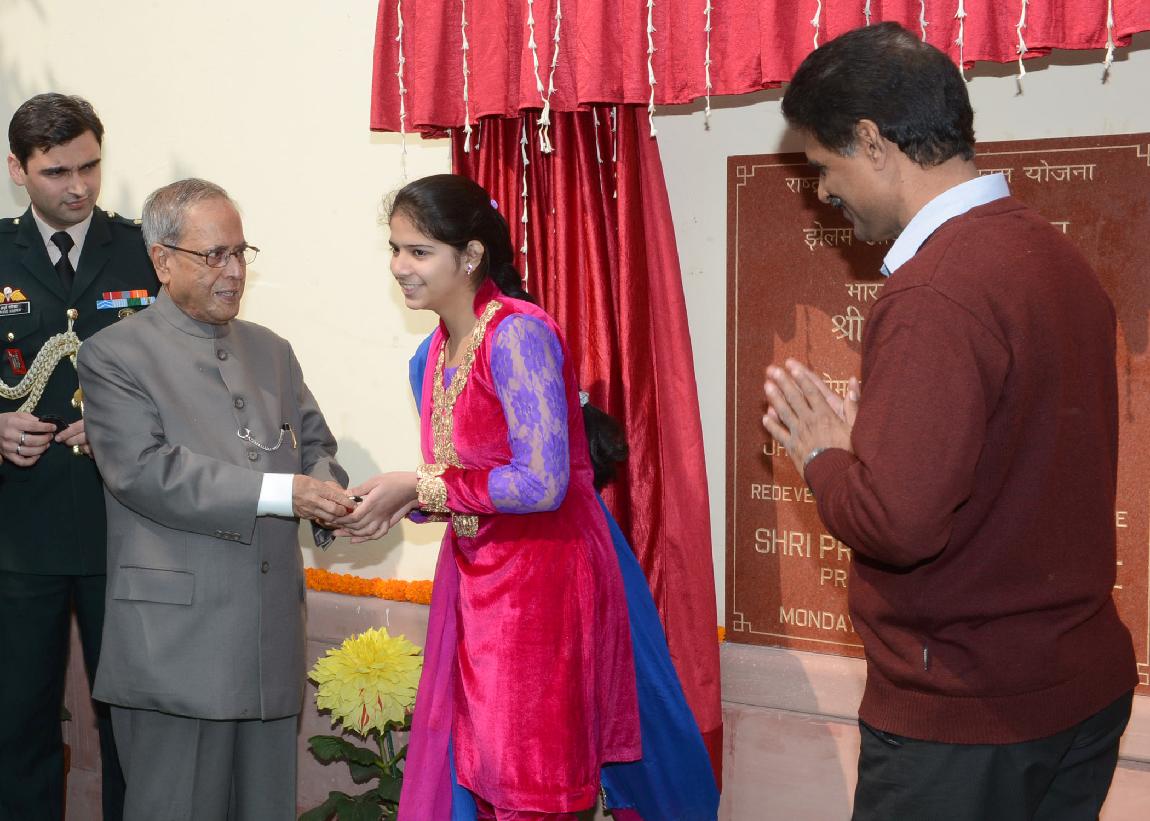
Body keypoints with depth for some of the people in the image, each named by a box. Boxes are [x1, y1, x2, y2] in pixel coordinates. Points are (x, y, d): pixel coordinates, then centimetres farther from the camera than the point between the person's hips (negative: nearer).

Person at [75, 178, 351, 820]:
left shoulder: (271, 351, 18)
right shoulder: (116, 354, -3)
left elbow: (316, 442, 19)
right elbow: (145, 471, -15)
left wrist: (326, 493, -7)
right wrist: (281, 492, -21)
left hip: (273, 635, 6)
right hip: (176, 643, -5)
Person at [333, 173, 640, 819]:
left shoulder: (518, 335, -17)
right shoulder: (442, 347, 9)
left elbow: (540, 482, -23)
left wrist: (419, 486, -17)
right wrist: (401, 503, -2)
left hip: (540, 577, -8)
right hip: (477, 571, 8)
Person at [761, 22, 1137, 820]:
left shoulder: (937, 292, -22)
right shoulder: (1057, 255, 7)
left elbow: (897, 521, -28)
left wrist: (824, 456, -8)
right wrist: (863, 439, 8)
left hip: (966, 717, -9)